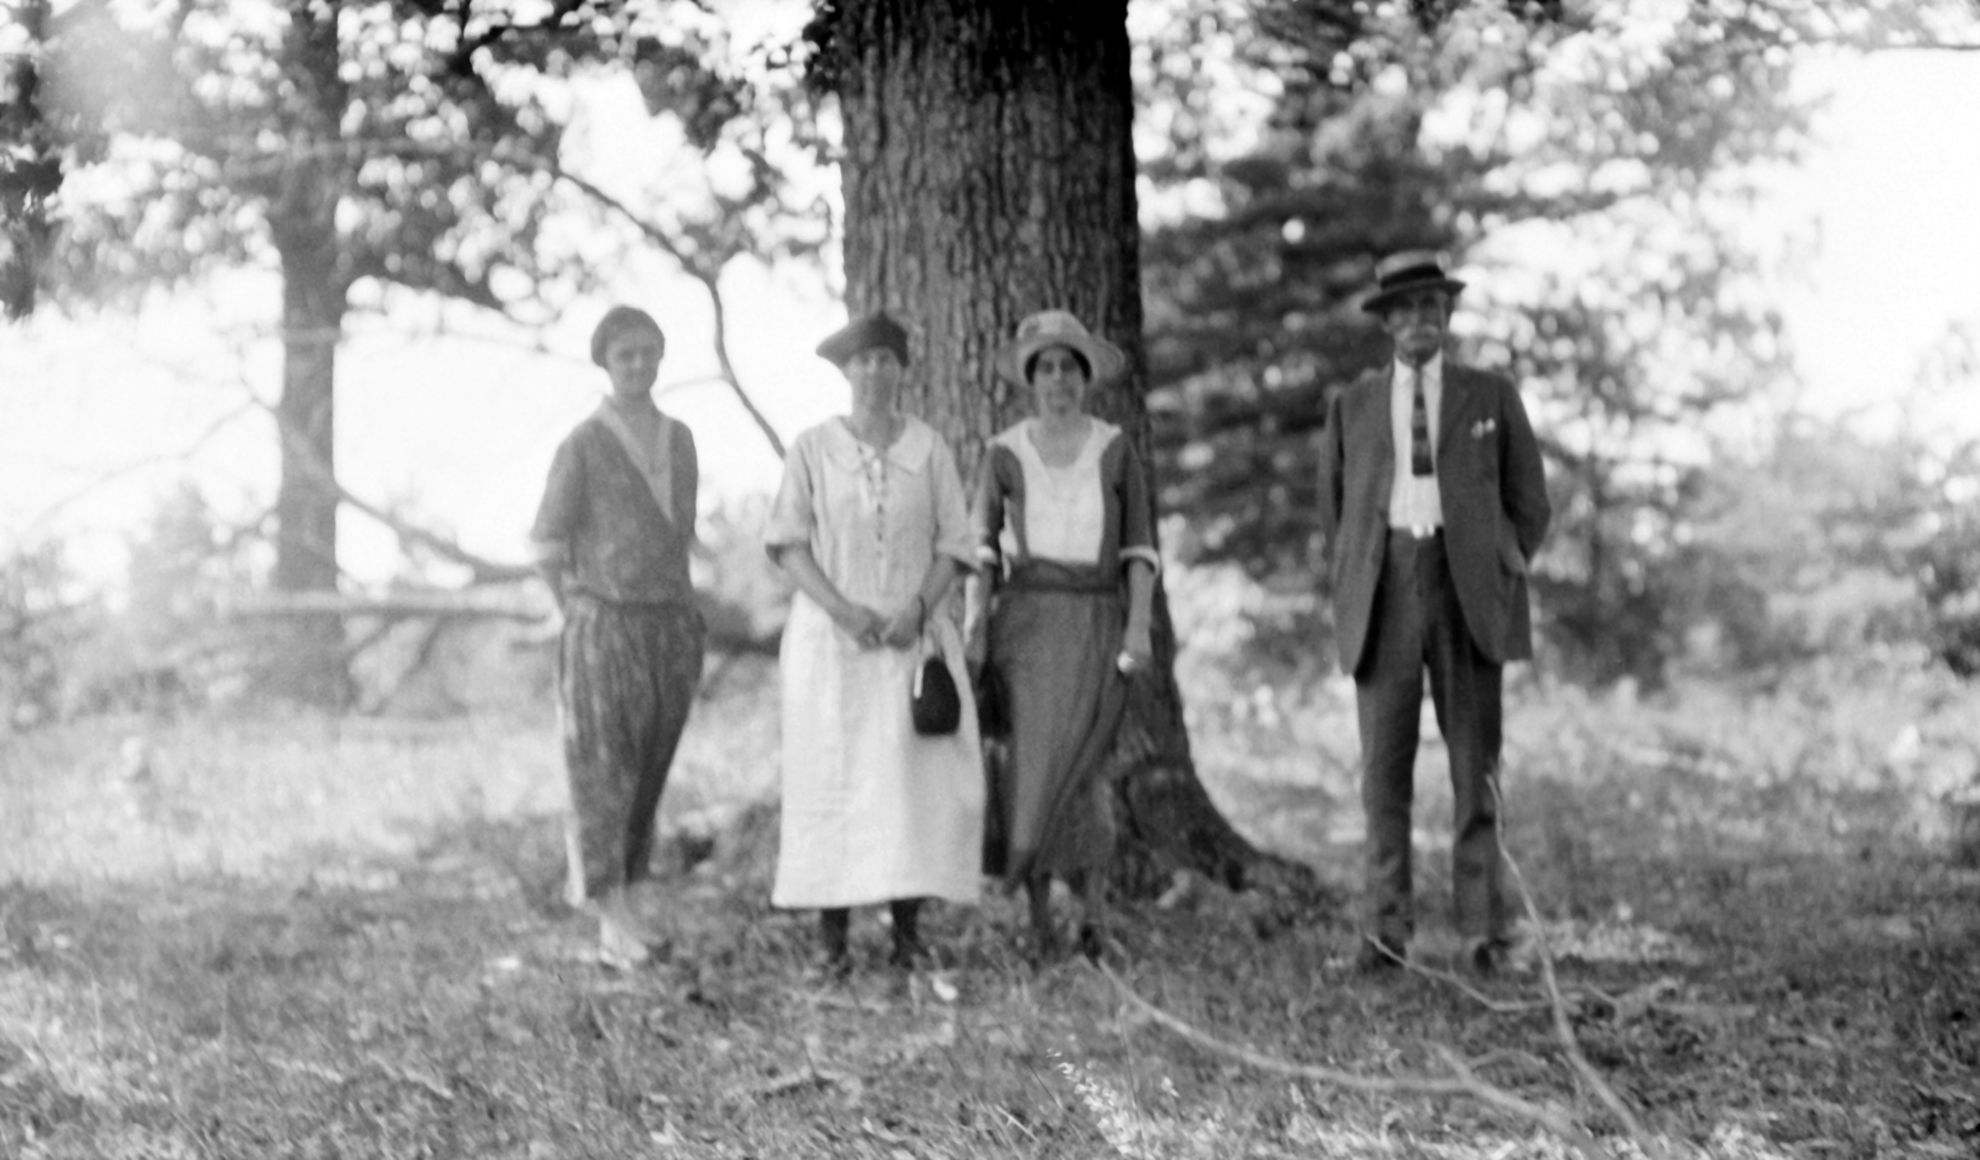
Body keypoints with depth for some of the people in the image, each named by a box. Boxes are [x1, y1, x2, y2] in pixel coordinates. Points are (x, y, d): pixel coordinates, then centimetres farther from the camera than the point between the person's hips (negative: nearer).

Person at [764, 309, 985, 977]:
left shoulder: (929, 450, 3)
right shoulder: (813, 448, 0)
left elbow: (953, 546, 3)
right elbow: (788, 543, -3)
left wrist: (916, 610, -14)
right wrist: (842, 609, -16)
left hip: (913, 637, 1)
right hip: (831, 637, -1)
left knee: (918, 775, -7)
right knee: (833, 778, -4)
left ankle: (907, 928, 2)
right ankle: (833, 934, 3)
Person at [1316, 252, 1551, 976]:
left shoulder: (1491, 398, 10)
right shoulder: (1353, 407, 13)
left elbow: (1529, 501, 12)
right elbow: (1334, 509, 19)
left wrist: (1500, 578, 4)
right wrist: (1352, 591, 10)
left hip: (1466, 585, -1)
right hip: (1384, 589, 1)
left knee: (1476, 763, -3)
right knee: (1384, 763, -3)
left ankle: (1484, 930, -1)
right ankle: (1385, 929, -1)